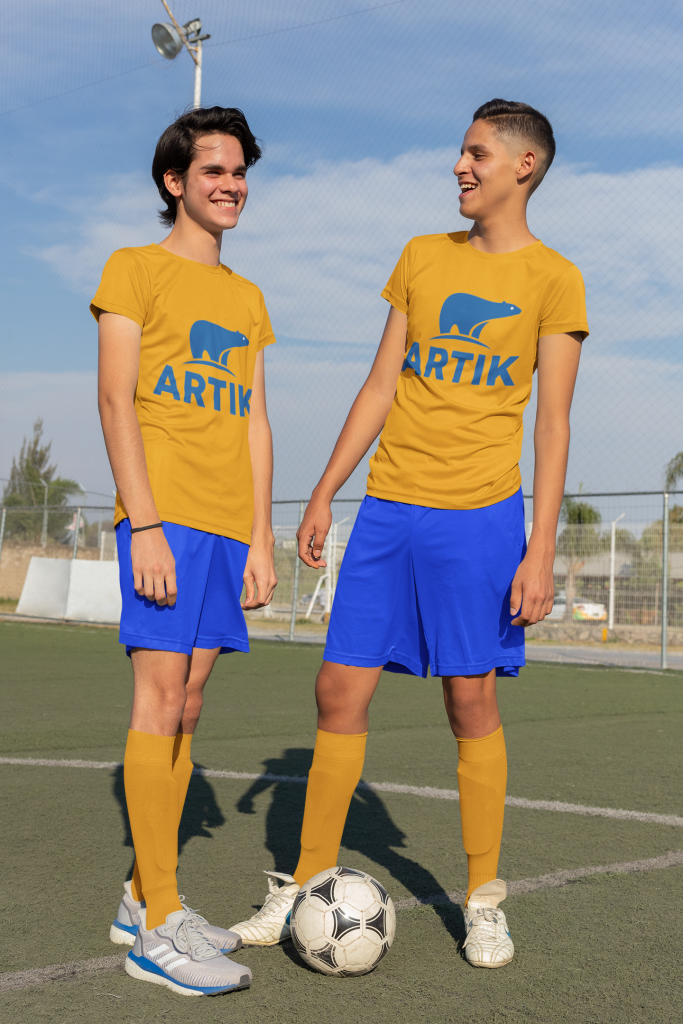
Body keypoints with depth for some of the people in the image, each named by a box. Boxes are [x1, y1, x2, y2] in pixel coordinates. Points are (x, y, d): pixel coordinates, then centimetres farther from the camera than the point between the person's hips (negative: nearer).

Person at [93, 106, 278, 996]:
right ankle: (158, 928, -6)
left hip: (227, 526, 6)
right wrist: (146, 523, -15)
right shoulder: (134, 271, 3)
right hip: (164, 516, -6)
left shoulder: (248, 298, 21)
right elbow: (116, 403, -6)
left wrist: (260, 536, 11)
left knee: (185, 706, 7)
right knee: (161, 698, -10)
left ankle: (144, 901, 16)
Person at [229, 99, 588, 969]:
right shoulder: (422, 256, 14)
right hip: (389, 507, 4)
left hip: (481, 514, -4)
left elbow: (552, 426, -2)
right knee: (339, 690, 2)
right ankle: (308, 885, 15)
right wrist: (323, 494, 9)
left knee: (472, 700, 0)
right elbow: (381, 388, 14)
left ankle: (483, 902, 15)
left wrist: (541, 549, -10)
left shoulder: (553, 279, 2)